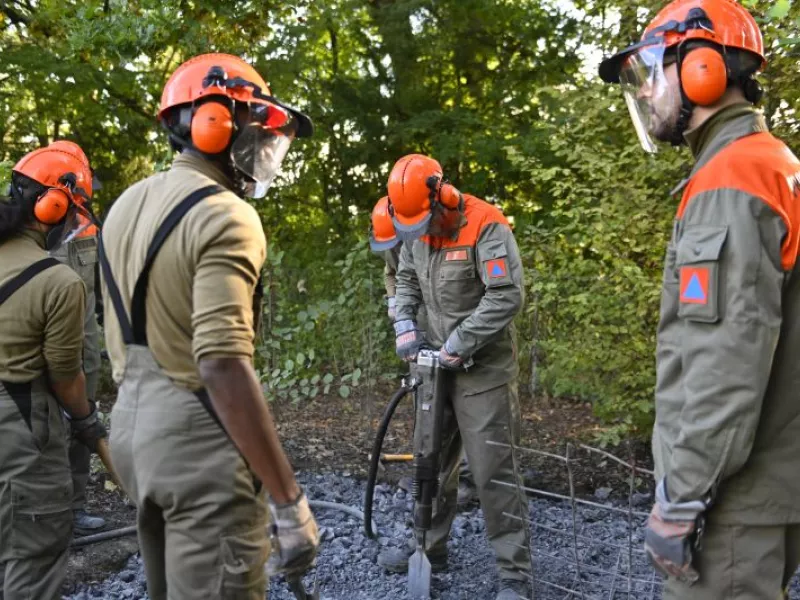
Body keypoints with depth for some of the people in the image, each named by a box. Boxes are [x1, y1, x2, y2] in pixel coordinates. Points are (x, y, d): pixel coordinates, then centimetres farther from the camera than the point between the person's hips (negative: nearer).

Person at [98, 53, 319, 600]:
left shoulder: (127, 205, 12)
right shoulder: (224, 216, -17)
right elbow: (223, 365, -26)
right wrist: (289, 500, -22)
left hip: (133, 427, 9)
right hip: (198, 440, -9)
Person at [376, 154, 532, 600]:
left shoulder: (485, 225, -18)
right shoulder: (416, 231, 5)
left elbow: (508, 296, -23)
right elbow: (406, 280, 18)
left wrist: (460, 344, -21)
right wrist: (406, 325, 0)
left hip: (483, 366, -7)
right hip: (438, 362, 8)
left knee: (494, 471, -5)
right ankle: (430, 547, 34)